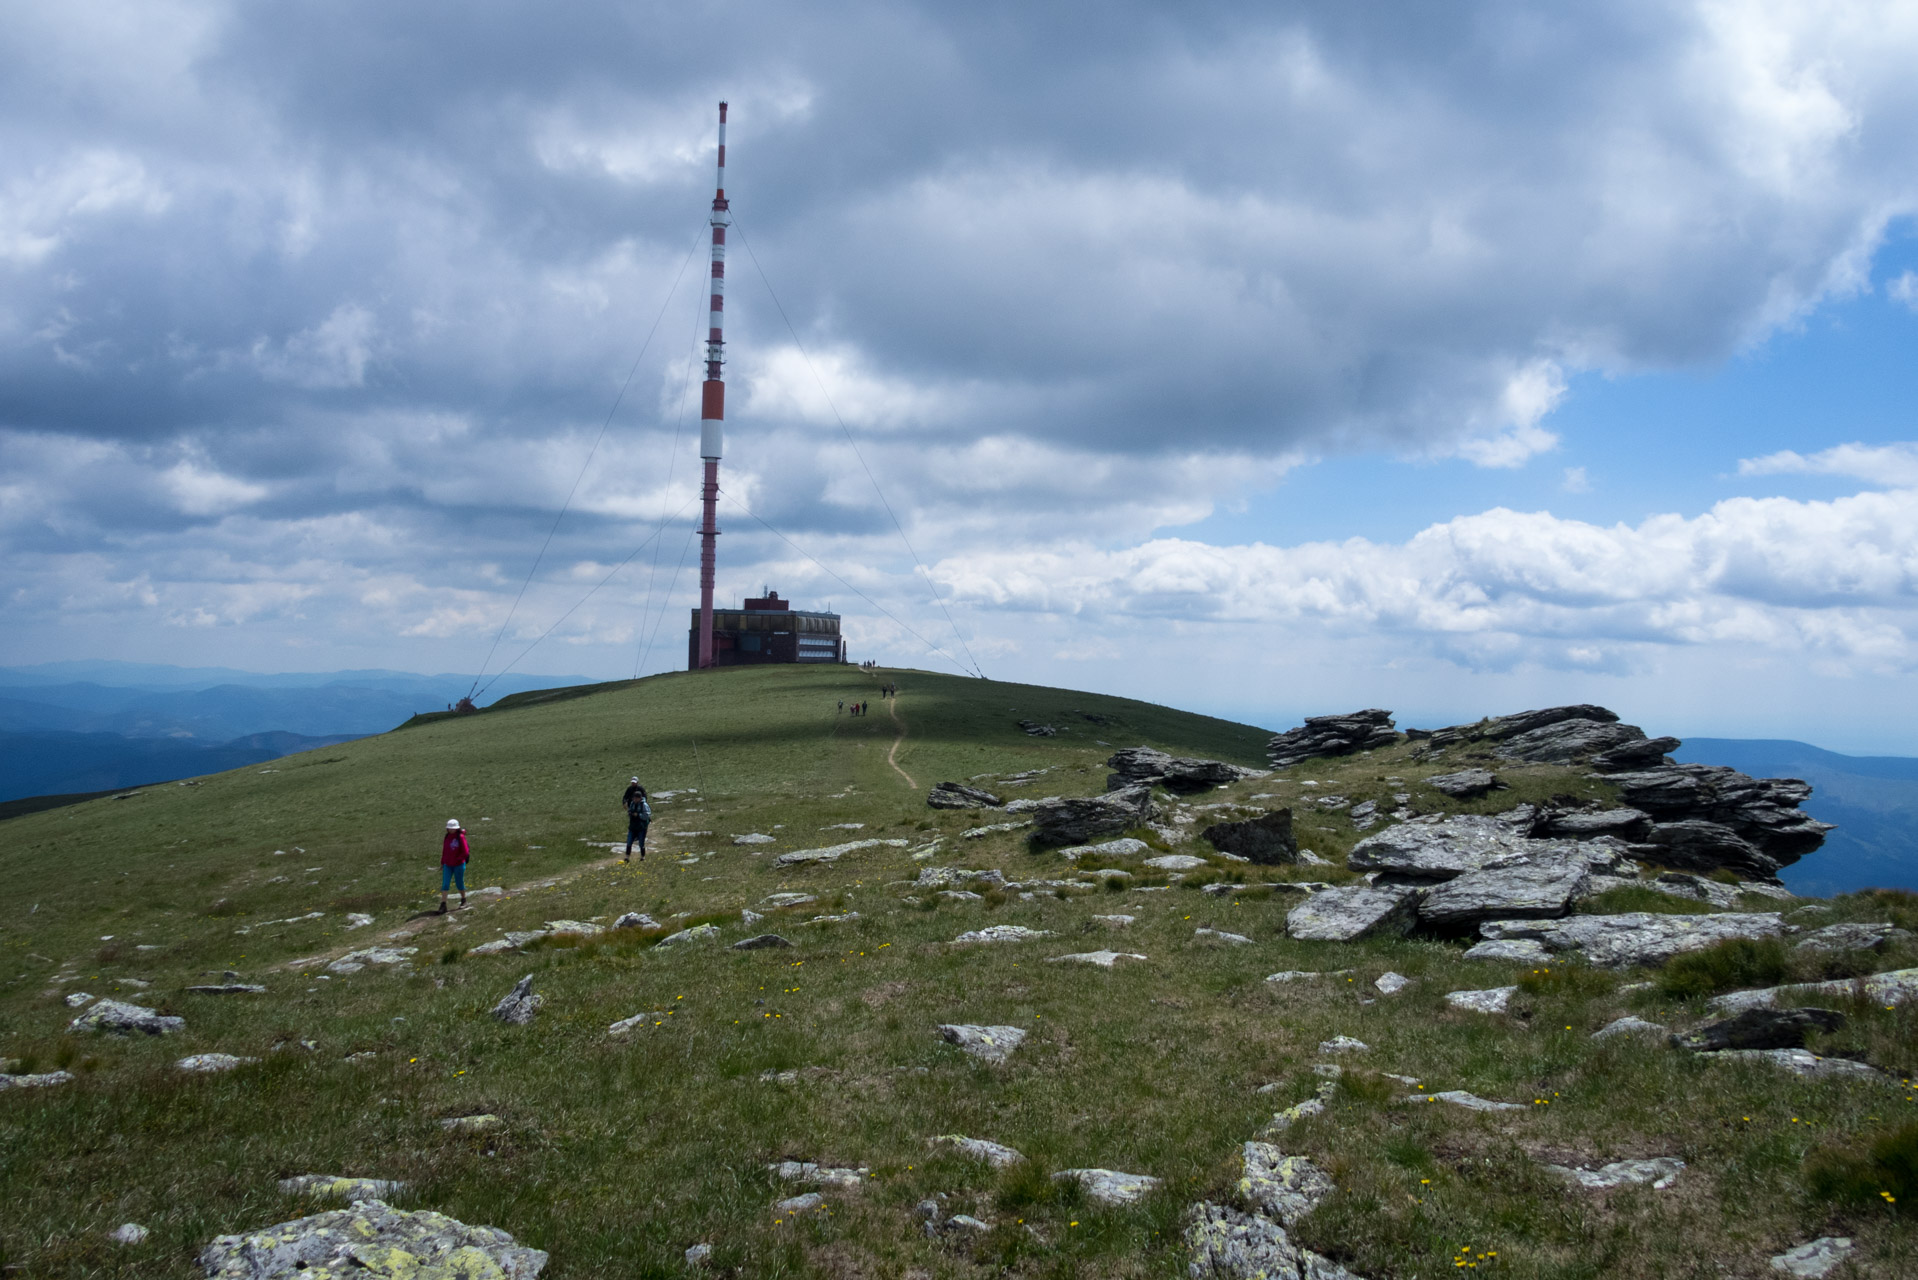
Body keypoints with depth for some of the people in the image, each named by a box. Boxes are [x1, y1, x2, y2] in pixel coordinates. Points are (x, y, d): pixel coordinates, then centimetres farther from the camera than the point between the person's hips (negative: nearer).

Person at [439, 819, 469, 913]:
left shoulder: (461, 837, -12)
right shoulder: (447, 837, 5)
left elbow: (465, 852, -12)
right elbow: (444, 850, 13)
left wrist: (456, 859, -14)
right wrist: (442, 863, 14)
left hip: (458, 865, -4)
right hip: (447, 865, 4)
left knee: (459, 883, 9)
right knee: (445, 884, -5)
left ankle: (463, 900, 32)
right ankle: (443, 905, -5)